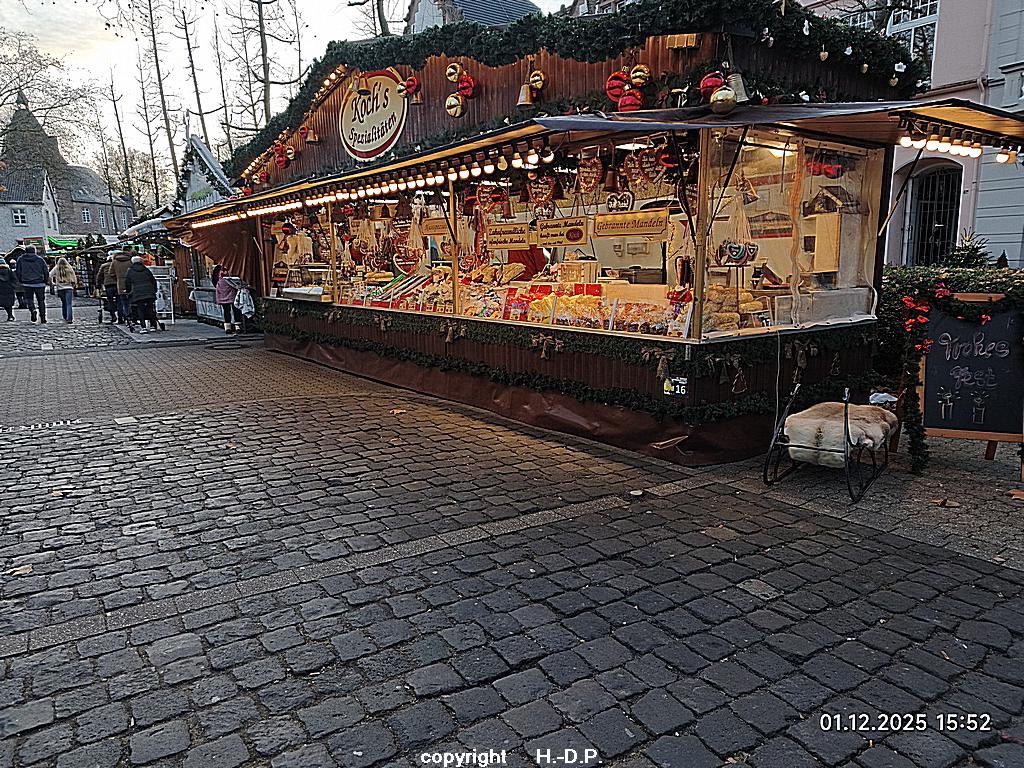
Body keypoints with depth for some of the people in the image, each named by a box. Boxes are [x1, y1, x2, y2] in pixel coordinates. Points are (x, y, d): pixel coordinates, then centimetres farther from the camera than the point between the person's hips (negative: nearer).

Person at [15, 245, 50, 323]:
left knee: (29, 298, 12)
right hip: (39, 283, 0)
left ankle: (33, 310, -17)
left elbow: (18, 272, 7)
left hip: (27, 283, 0)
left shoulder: (21, 259, 4)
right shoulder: (40, 259, 0)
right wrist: (46, 281, 13)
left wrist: (21, 281, 19)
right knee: (41, 300, 7)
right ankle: (43, 317, 5)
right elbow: (46, 271, 1)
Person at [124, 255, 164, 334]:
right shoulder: (146, 270, 13)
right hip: (149, 293, 2)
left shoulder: (129, 271, 8)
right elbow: (153, 281, 15)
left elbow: (127, 283, 10)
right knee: (151, 309, 7)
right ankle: (153, 325, 10)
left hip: (137, 294, -2)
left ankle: (143, 327, -11)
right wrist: (154, 291, 24)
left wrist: (129, 292, 22)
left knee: (140, 310, -2)